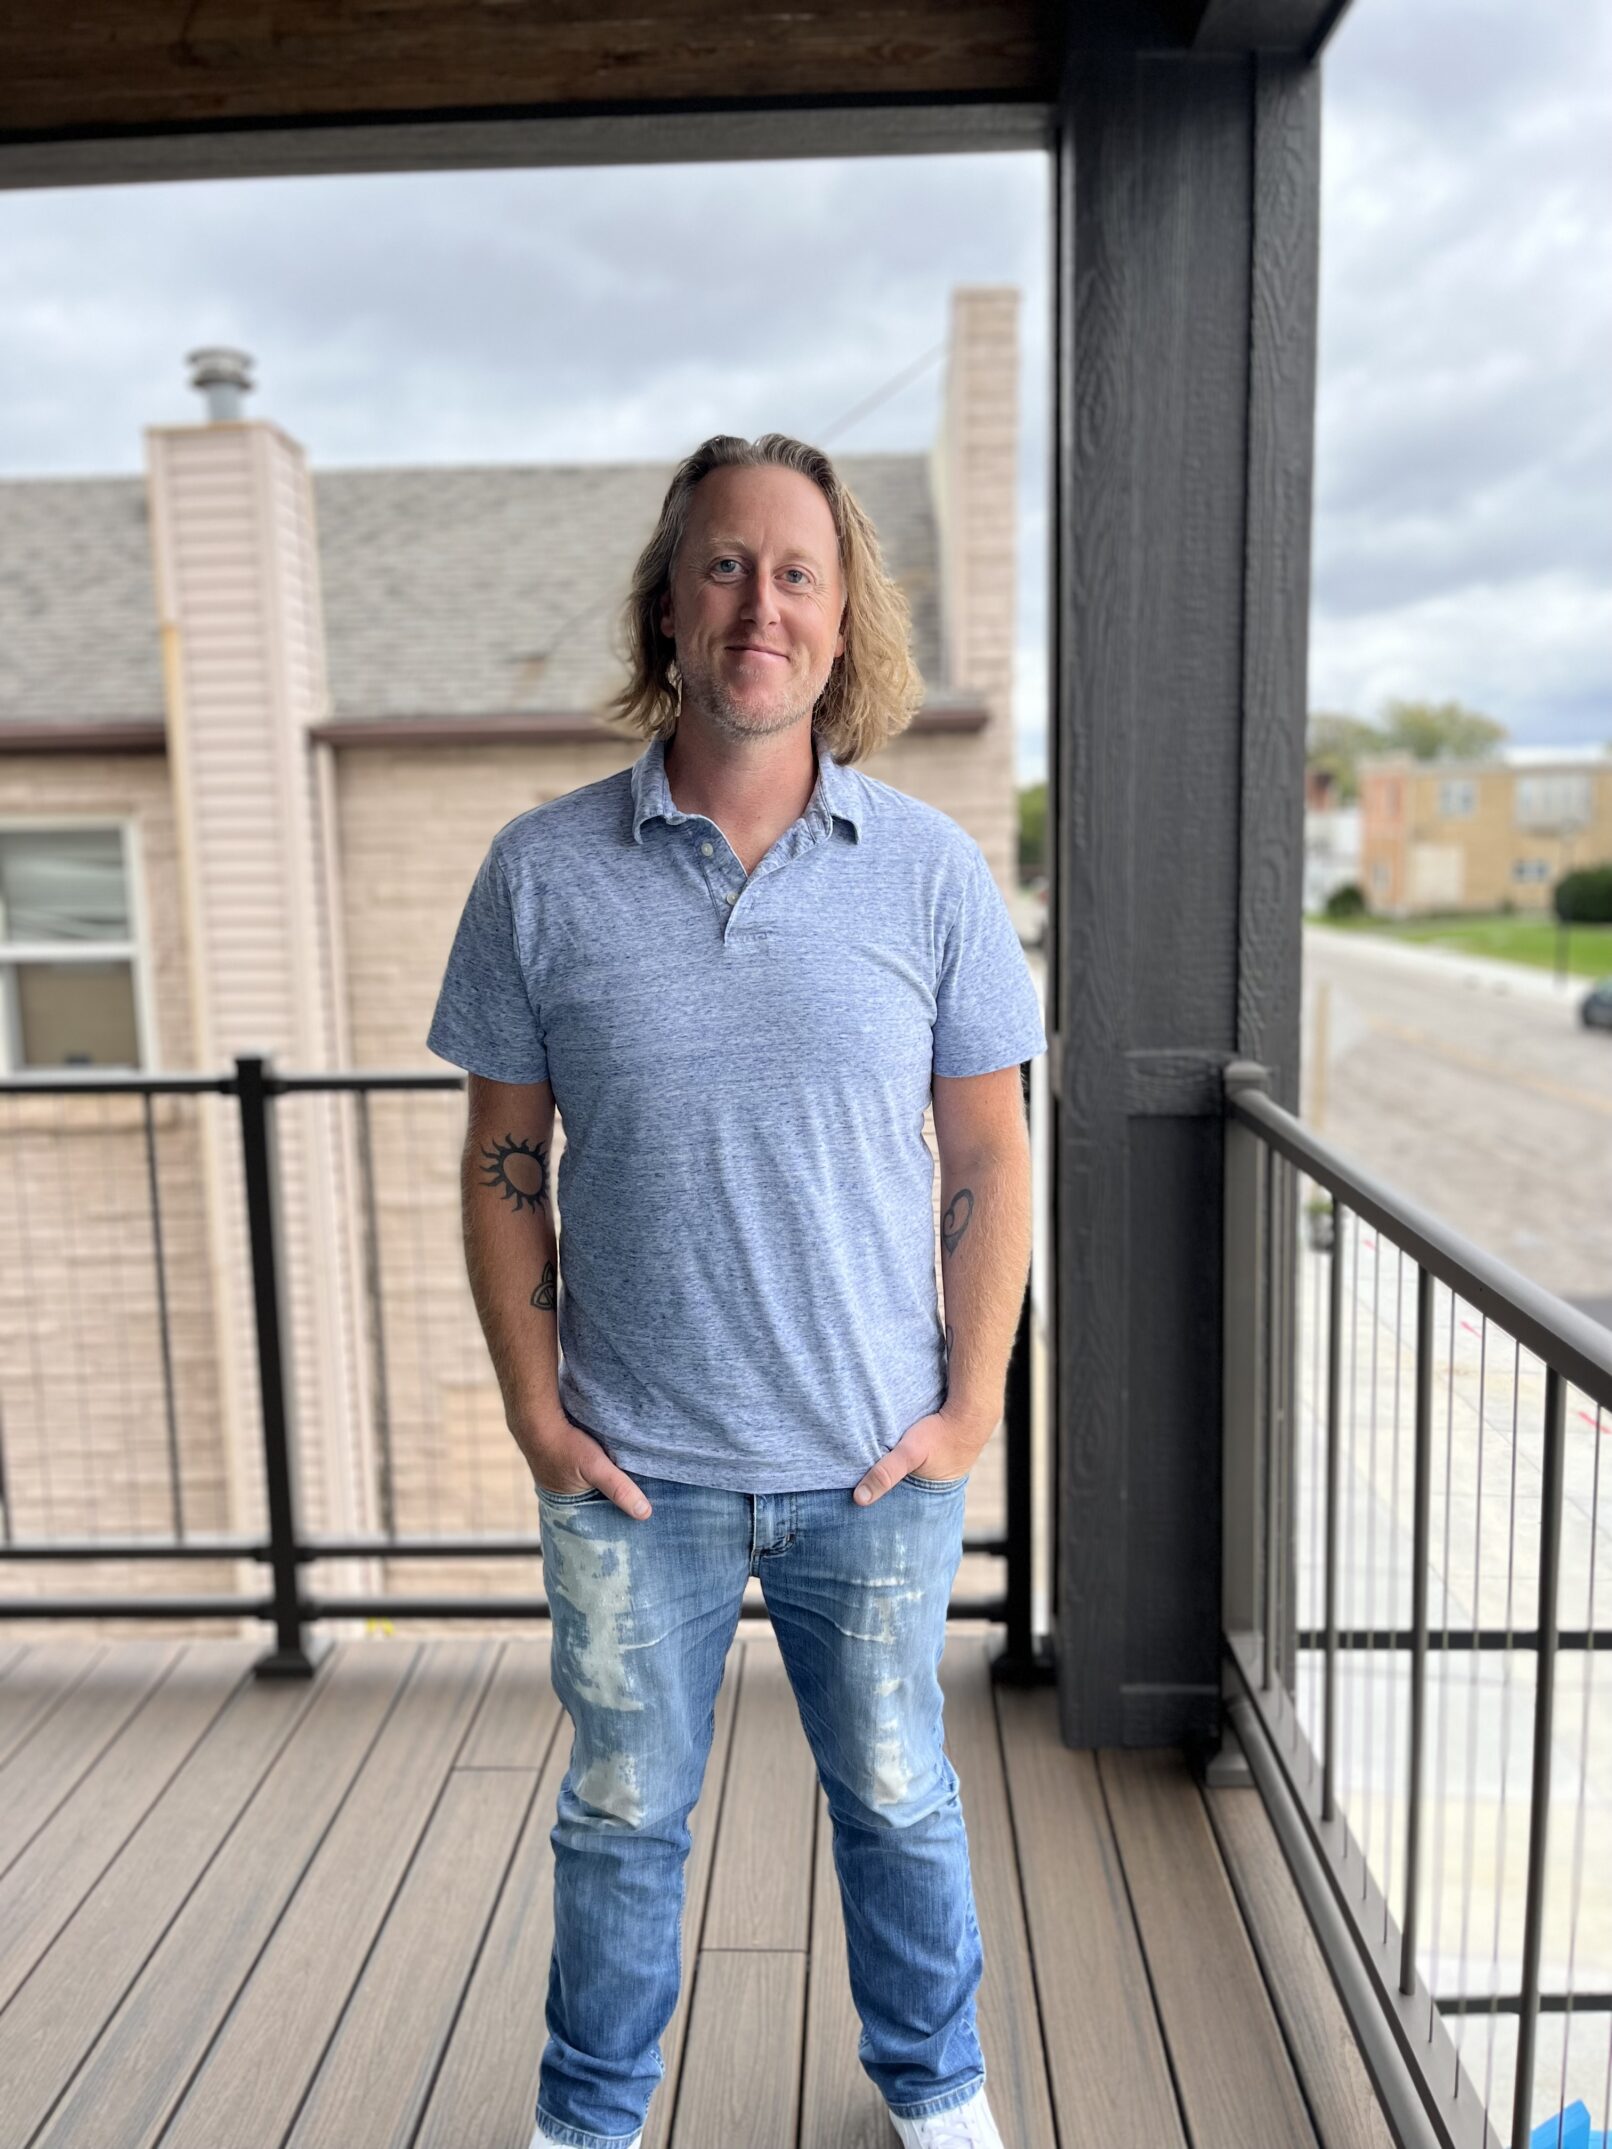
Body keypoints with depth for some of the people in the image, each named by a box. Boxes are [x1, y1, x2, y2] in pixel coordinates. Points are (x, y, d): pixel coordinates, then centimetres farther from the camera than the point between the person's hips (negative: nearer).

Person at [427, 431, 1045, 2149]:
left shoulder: (930, 870, -6)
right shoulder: (542, 872, -7)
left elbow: (987, 1153, -1)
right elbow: (504, 1160, -1)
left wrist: (973, 1404, -3)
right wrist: (534, 1408, -4)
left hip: (879, 1461, 1)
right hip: (631, 1467, 0)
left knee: (896, 1796, 21)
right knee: (620, 1816, 20)